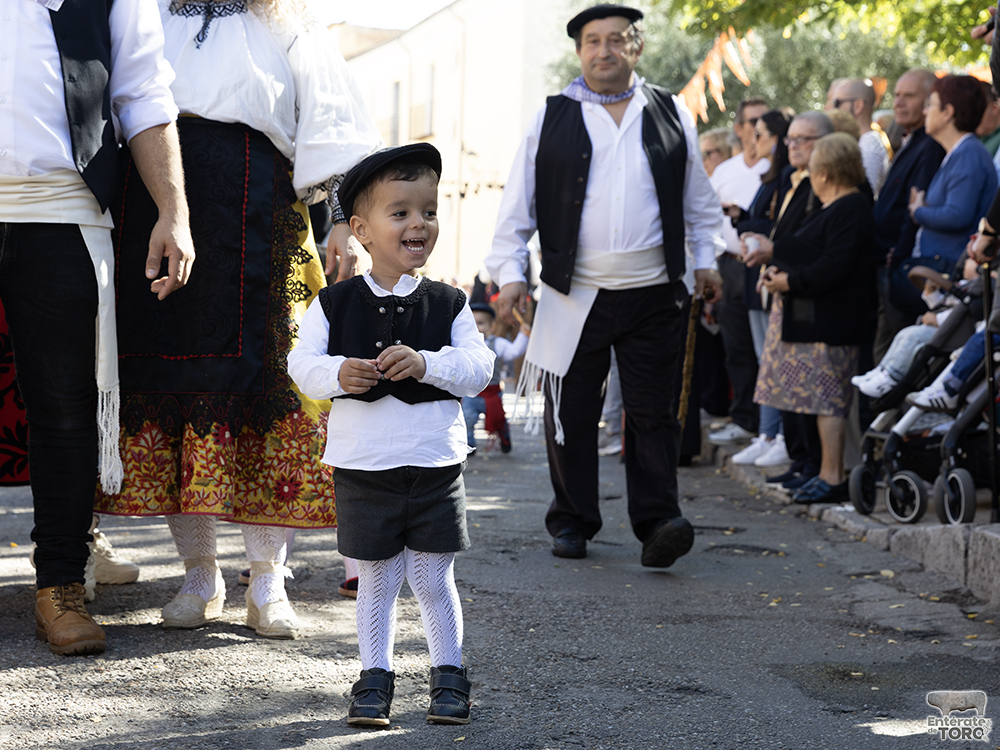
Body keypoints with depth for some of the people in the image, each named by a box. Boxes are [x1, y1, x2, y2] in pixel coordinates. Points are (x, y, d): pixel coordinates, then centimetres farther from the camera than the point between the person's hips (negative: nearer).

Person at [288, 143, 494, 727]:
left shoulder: (448, 305, 0)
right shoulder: (335, 304, 0)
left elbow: (479, 368, -7)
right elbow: (302, 364, -3)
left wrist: (426, 363, -23)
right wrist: (337, 373, -23)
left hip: (435, 465, 0)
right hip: (363, 465, 0)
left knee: (434, 578, 6)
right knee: (376, 579, 9)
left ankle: (449, 676, 20)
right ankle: (375, 676, 21)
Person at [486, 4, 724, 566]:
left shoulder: (671, 115, 10)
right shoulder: (552, 120, 5)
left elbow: (698, 197, 19)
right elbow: (519, 203, 6)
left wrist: (706, 258, 14)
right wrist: (510, 271, -2)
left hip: (653, 294, 0)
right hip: (575, 297, 0)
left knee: (653, 413, -3)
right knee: (571, 415, 4)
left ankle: (658, 523, -3)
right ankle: (573, 523, 15)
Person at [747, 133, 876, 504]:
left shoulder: (851, 209, -15)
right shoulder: (831, 208, 19)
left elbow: (835, 266, -23)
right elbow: (811, 252, 24)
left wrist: (791, 281, -17)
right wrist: (775, 250, 10)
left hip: (829, 321, -11)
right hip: (811, 317, 11)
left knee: (827, 397, -9)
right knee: (823, 397, 11)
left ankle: (833, 477, -7)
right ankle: (828, 472, 14)